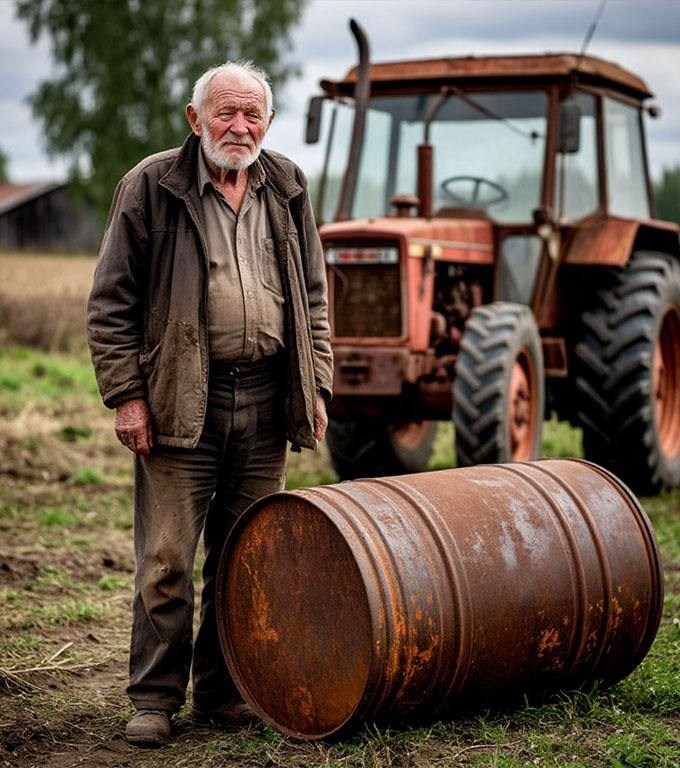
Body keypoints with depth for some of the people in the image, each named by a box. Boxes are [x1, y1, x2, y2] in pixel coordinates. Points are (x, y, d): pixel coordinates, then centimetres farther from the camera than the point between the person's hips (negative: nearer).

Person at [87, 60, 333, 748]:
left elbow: (313, 297, 18)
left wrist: (315, 385, 11)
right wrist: (125, 393, -8)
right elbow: (111, 300, -2)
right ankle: (155, 698, 9)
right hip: (181, 401, -4)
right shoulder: (151, 185, -1)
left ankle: (225, 690, 22)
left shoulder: (286, 189, 12)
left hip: (265, 402, 4)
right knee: (166, 556, -2)